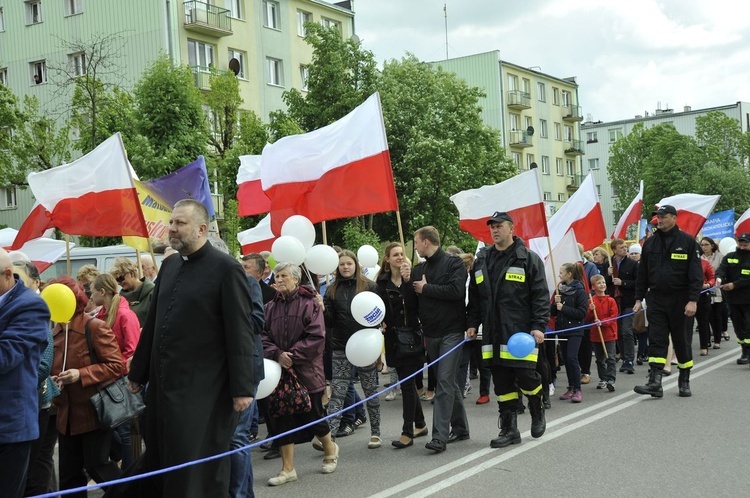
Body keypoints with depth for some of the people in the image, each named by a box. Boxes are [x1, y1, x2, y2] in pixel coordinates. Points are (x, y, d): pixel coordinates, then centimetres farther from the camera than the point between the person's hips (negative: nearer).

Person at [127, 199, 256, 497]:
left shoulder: (226, 269, -9)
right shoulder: (169, 266, 12)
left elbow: (240, 334, -12)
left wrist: (242, 388, -15)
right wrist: (138, 373, 19)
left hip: (203, 389, -7)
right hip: (163, 384, 7)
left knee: (200, 472, 1)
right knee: (157, 467, 12)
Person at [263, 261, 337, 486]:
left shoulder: (310, 303, -7)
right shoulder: (270, 307, 6)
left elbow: (316, 337, -14)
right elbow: (263, 336, 1)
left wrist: (293, 355, -18)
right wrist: (277, 354, -16)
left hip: (306, 370, -4)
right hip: (280, 370, 4)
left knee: (312, 416, 5)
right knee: (283, 417, 3)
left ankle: (330, 449, 34)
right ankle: (288, 469, 11)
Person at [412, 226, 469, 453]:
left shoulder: (453, 263, -6)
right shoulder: (418, 269, 13)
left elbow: (456, 291, -21)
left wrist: (426, 288, -13)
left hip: (451, 332, -6)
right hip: (430, 334, 7)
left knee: (444, 382, -11)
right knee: (449, 383, 13)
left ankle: (440, 435, -12)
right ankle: (460, 428, 24)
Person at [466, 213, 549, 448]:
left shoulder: (529, 259, -1)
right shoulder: (481, 260, 14)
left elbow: (541, 296, -4)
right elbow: (474, 296, 19)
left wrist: (539, 326, -11)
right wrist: (473, 323, 10)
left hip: (520, 332, -5)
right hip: (493, 335, 5)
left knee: (526, 377, -6)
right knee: (502, 383, 7)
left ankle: (537, 413, 25)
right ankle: (509, 429, 16)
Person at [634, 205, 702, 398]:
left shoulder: (687, 241, -4)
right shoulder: (650, 242, 7)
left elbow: (695, 274, -8)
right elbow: (642, 273, 12)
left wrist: (693, 300, -15)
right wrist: (639, 298, 7)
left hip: (679, 300, -2)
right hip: (656, 299, 3)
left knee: (681, 340, 9)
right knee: (656, 340, -5)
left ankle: (684, 382, 23)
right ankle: (655, 382, -9)